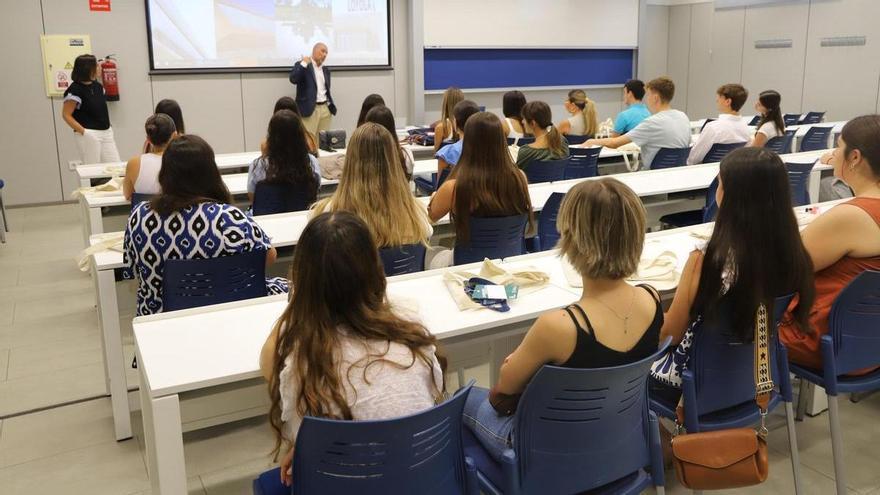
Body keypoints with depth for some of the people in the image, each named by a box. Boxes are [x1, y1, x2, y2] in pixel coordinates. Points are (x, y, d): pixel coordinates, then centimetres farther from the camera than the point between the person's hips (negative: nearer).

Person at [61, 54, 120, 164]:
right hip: (89, 135, -7)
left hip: (106, 132, 7)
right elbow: (66, 115, -11)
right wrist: (83, 131, -16)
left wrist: (108, 128, 12)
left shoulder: (98, 86, 10)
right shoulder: (75, 90, -11)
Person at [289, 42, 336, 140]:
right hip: (309, 109, -6)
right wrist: (304, 64, -16)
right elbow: (293, 79, -18)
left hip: (325, 109, 6)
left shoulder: (326, 69, 19)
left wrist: (330, 105, 12)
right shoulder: (301, 65, -1)